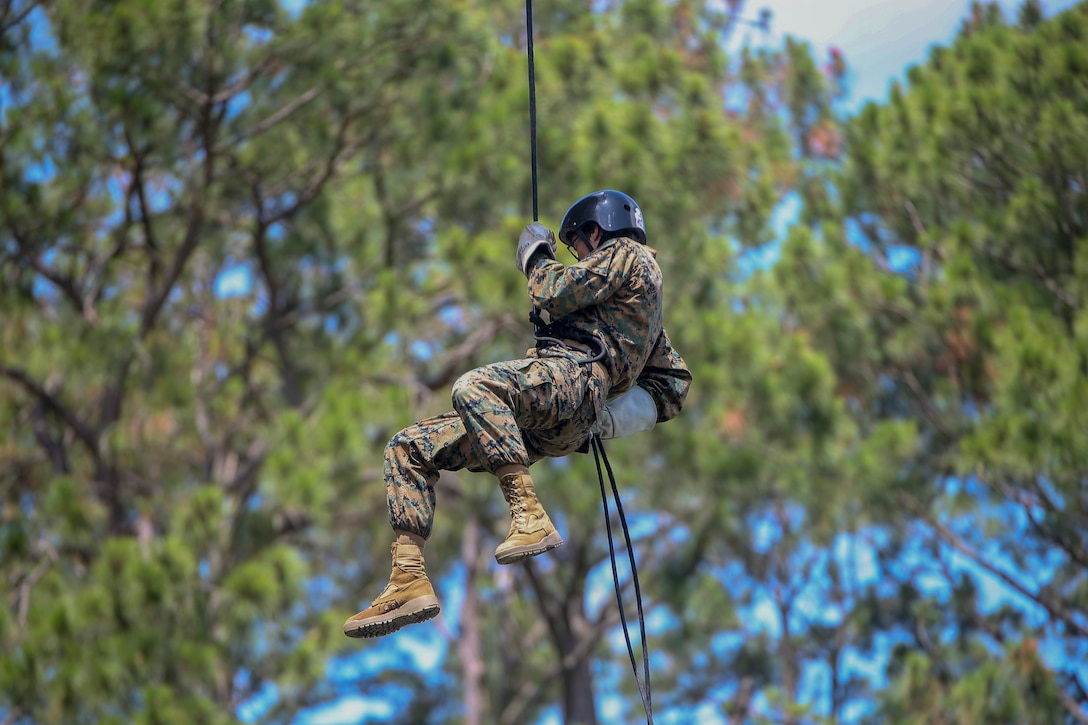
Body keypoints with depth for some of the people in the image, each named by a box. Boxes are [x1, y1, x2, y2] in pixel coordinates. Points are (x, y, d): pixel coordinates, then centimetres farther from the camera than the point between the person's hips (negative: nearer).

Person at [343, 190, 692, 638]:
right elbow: (674, 382, 35)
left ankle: (531, 520, -38)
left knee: (473, 388, -38)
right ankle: (410, 582, -10)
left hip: (573, 371, -10)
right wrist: (608, 420, 21)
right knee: (407, 449, 4)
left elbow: (556, 296, -5)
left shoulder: (626, 253, 10)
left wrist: (537, 257, 15)